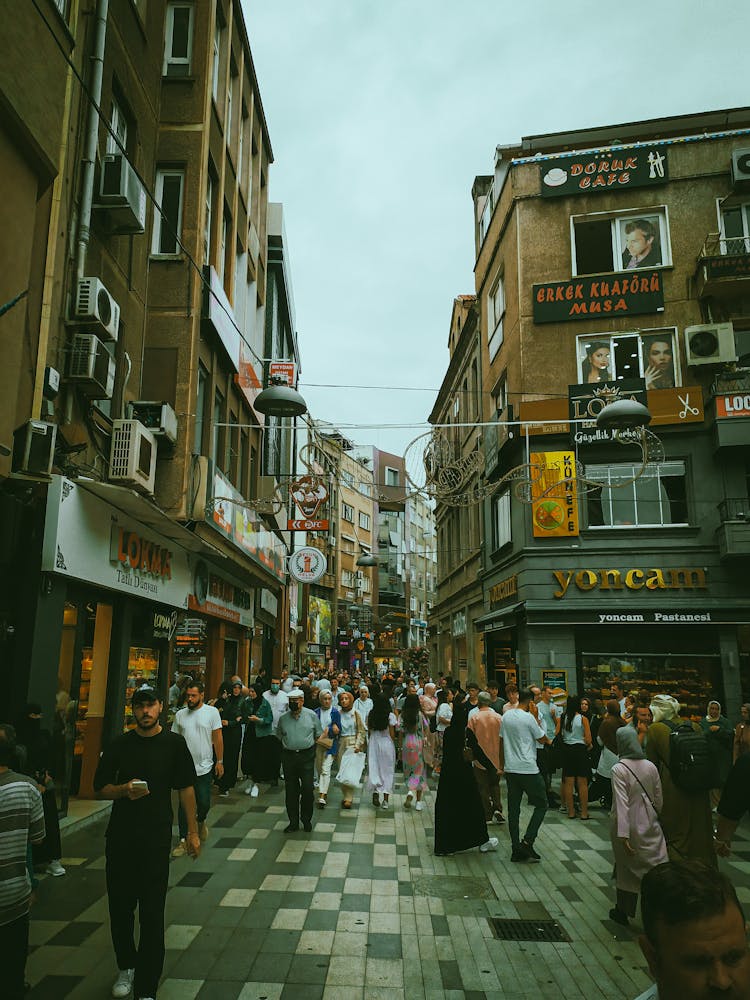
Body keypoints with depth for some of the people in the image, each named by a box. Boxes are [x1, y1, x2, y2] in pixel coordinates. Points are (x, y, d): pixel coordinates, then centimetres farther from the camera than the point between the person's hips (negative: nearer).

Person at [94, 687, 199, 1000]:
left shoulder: (174, 743, -2)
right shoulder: (118, 745, 1)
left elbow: (186, 788, 1)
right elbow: (100, 787, 7)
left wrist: (192, 831, 0)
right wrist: (124, 790, -14)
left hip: (157, 838, -2)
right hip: (120, 836, 2)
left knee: (152, 913, 0)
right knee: (120, 906, 12)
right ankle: (126, 966, 37)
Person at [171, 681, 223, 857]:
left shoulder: (212, 712, -4)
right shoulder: (180, 715, 3)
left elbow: (218, 738, -2)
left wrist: (220, 761, -4)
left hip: (204, 767, -2)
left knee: (204, 803, 2)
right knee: (184, 805, 5)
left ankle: (200, 821, 35)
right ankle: (183, 841, 16)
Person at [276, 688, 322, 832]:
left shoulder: (311, 715, -1)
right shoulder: (283, 718, 4)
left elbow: (319, 734, 11)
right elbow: (279, 734, 19)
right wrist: (289, 744, 12)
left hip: (307, 756, -2)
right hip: (288, 756, 2)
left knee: (307, 788, -3)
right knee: (291, 790, 6)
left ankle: (306, 820, 15)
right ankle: (293, 822, 18)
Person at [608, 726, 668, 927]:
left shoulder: (619, 769, -17)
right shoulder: (650, 766, -1)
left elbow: (622, 803, -22)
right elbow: (658, 799, 7)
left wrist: (623, 835, -21)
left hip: (629, 826, -3)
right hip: (649, 825, 4)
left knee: (626, 869, 11)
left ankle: (623, 912, 26)